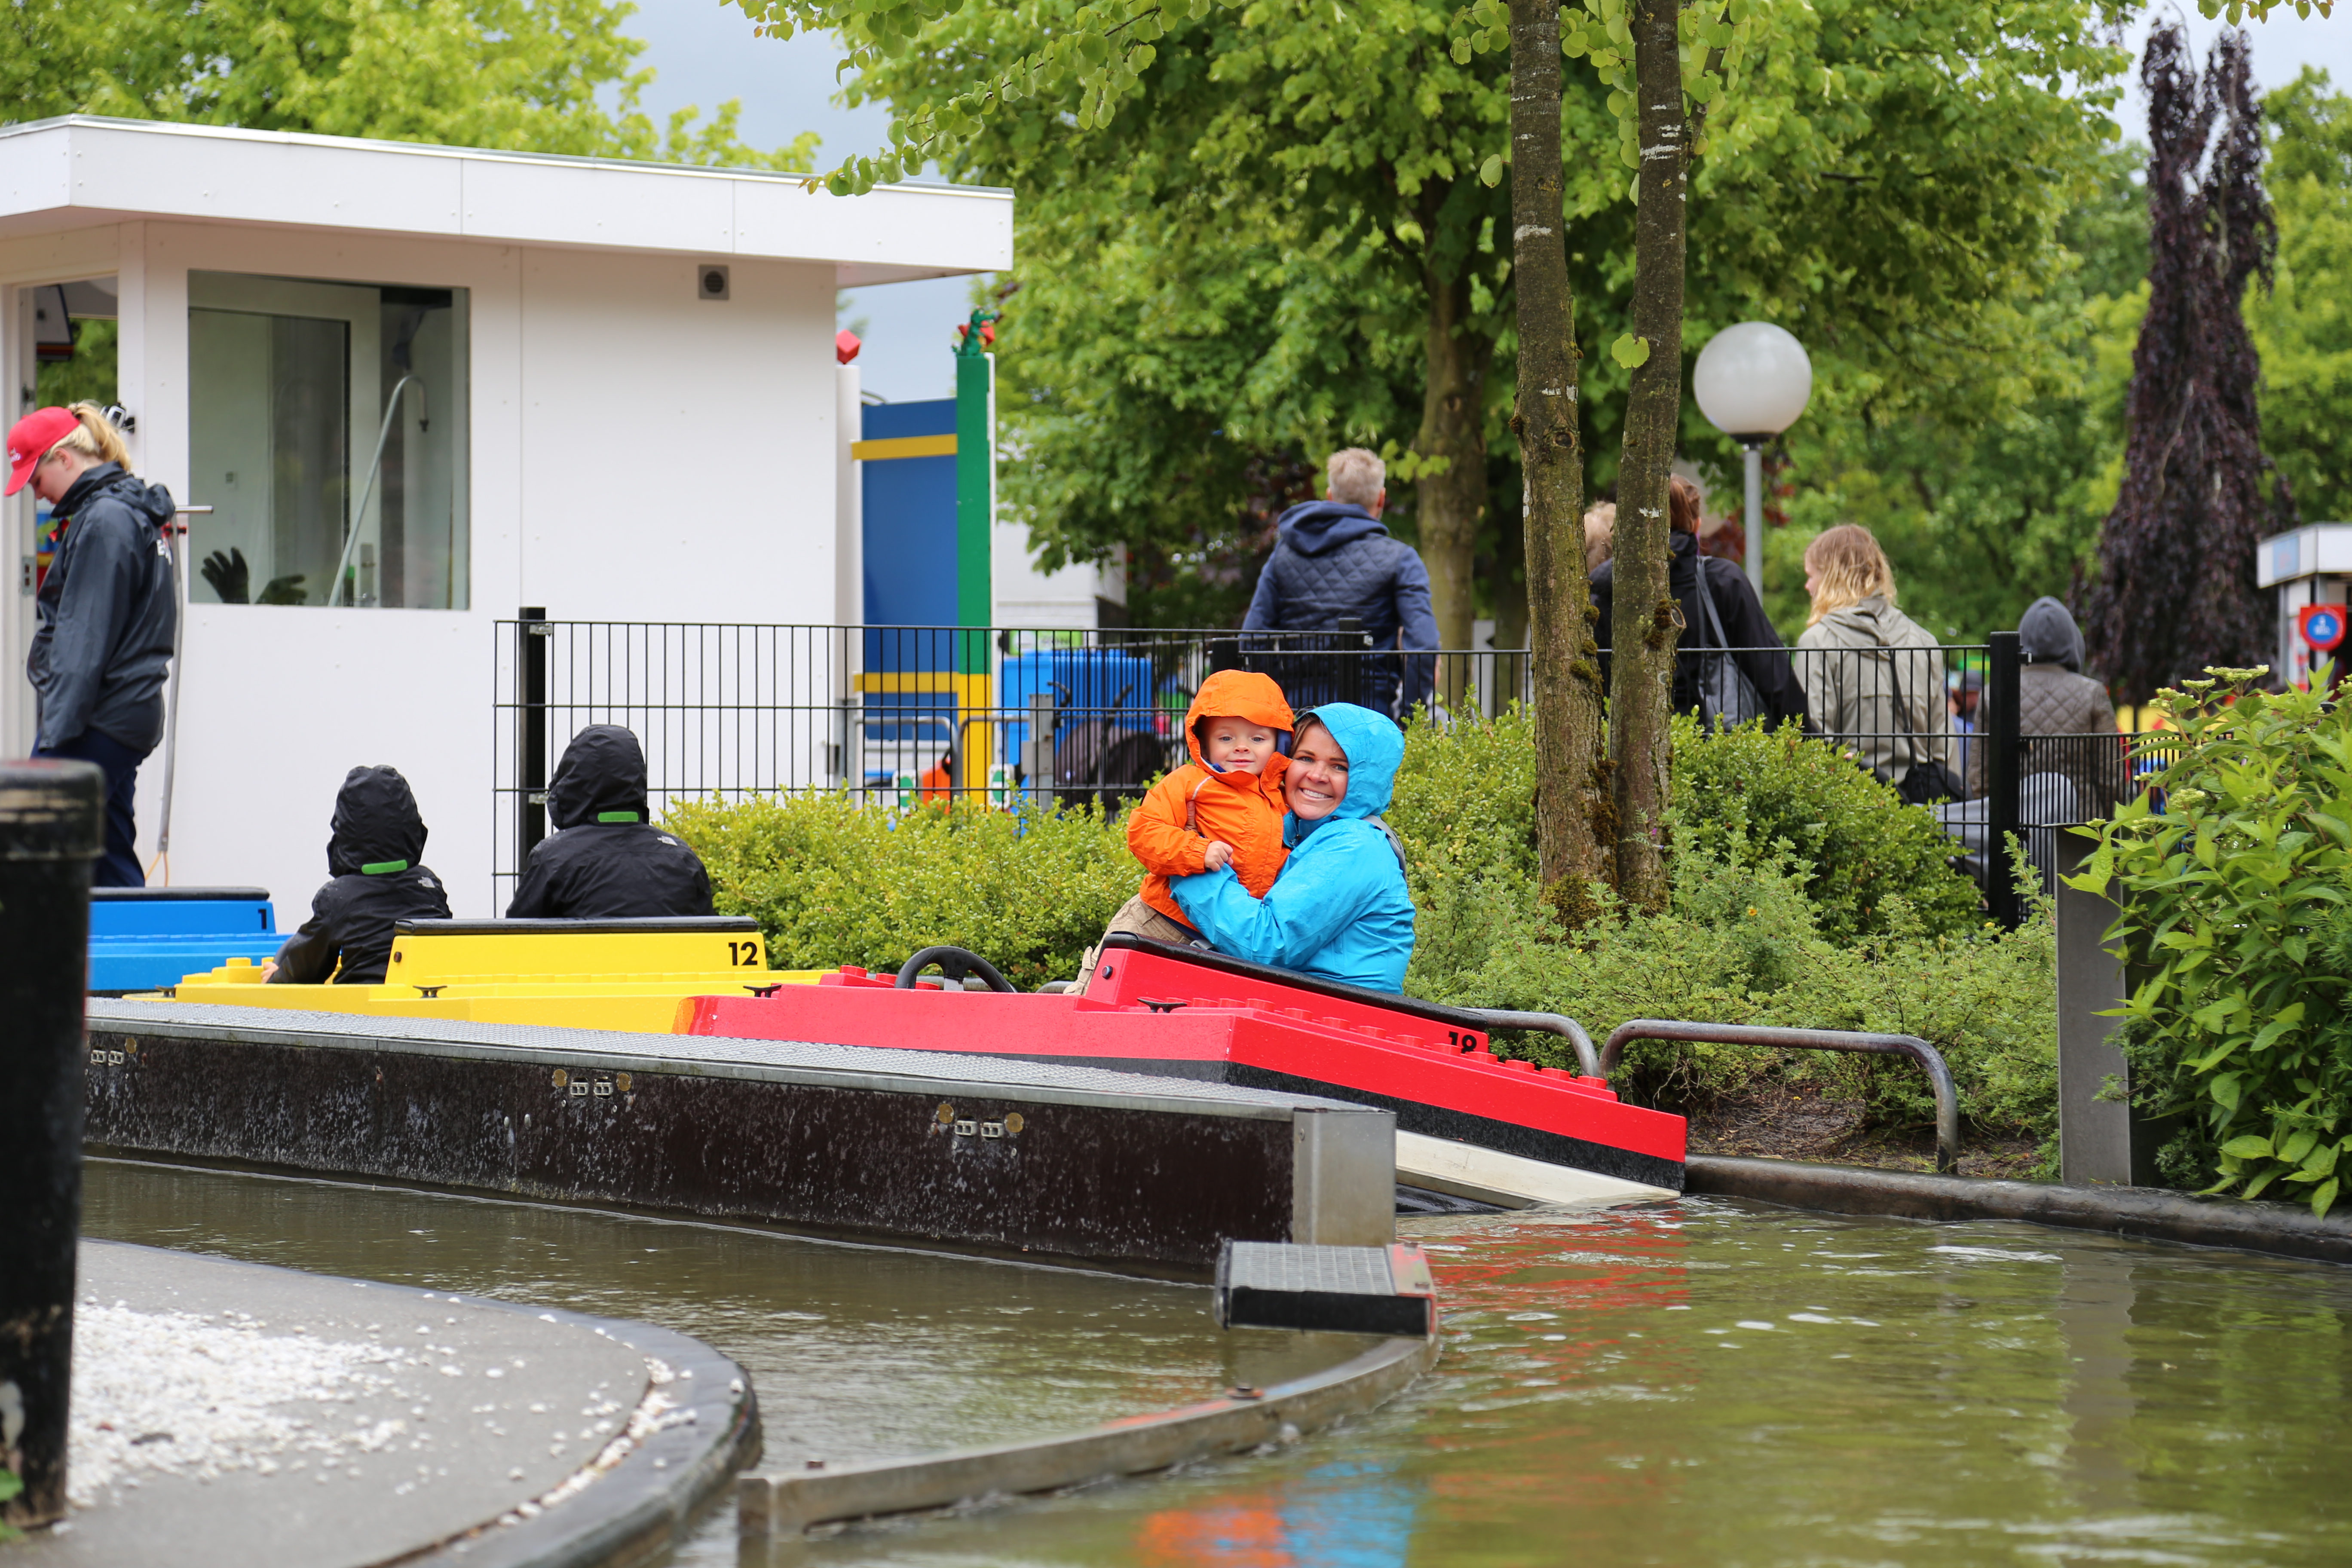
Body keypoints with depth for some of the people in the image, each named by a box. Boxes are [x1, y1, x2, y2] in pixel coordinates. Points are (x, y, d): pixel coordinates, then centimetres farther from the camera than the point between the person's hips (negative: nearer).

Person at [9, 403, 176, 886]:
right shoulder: (137, 511, 16)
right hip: (131, 714, 10)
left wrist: (58, 728, -19)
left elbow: (85, 639, -19)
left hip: (99, 720, -10)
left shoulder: (104, 521, -14)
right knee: (114, 863, 11)